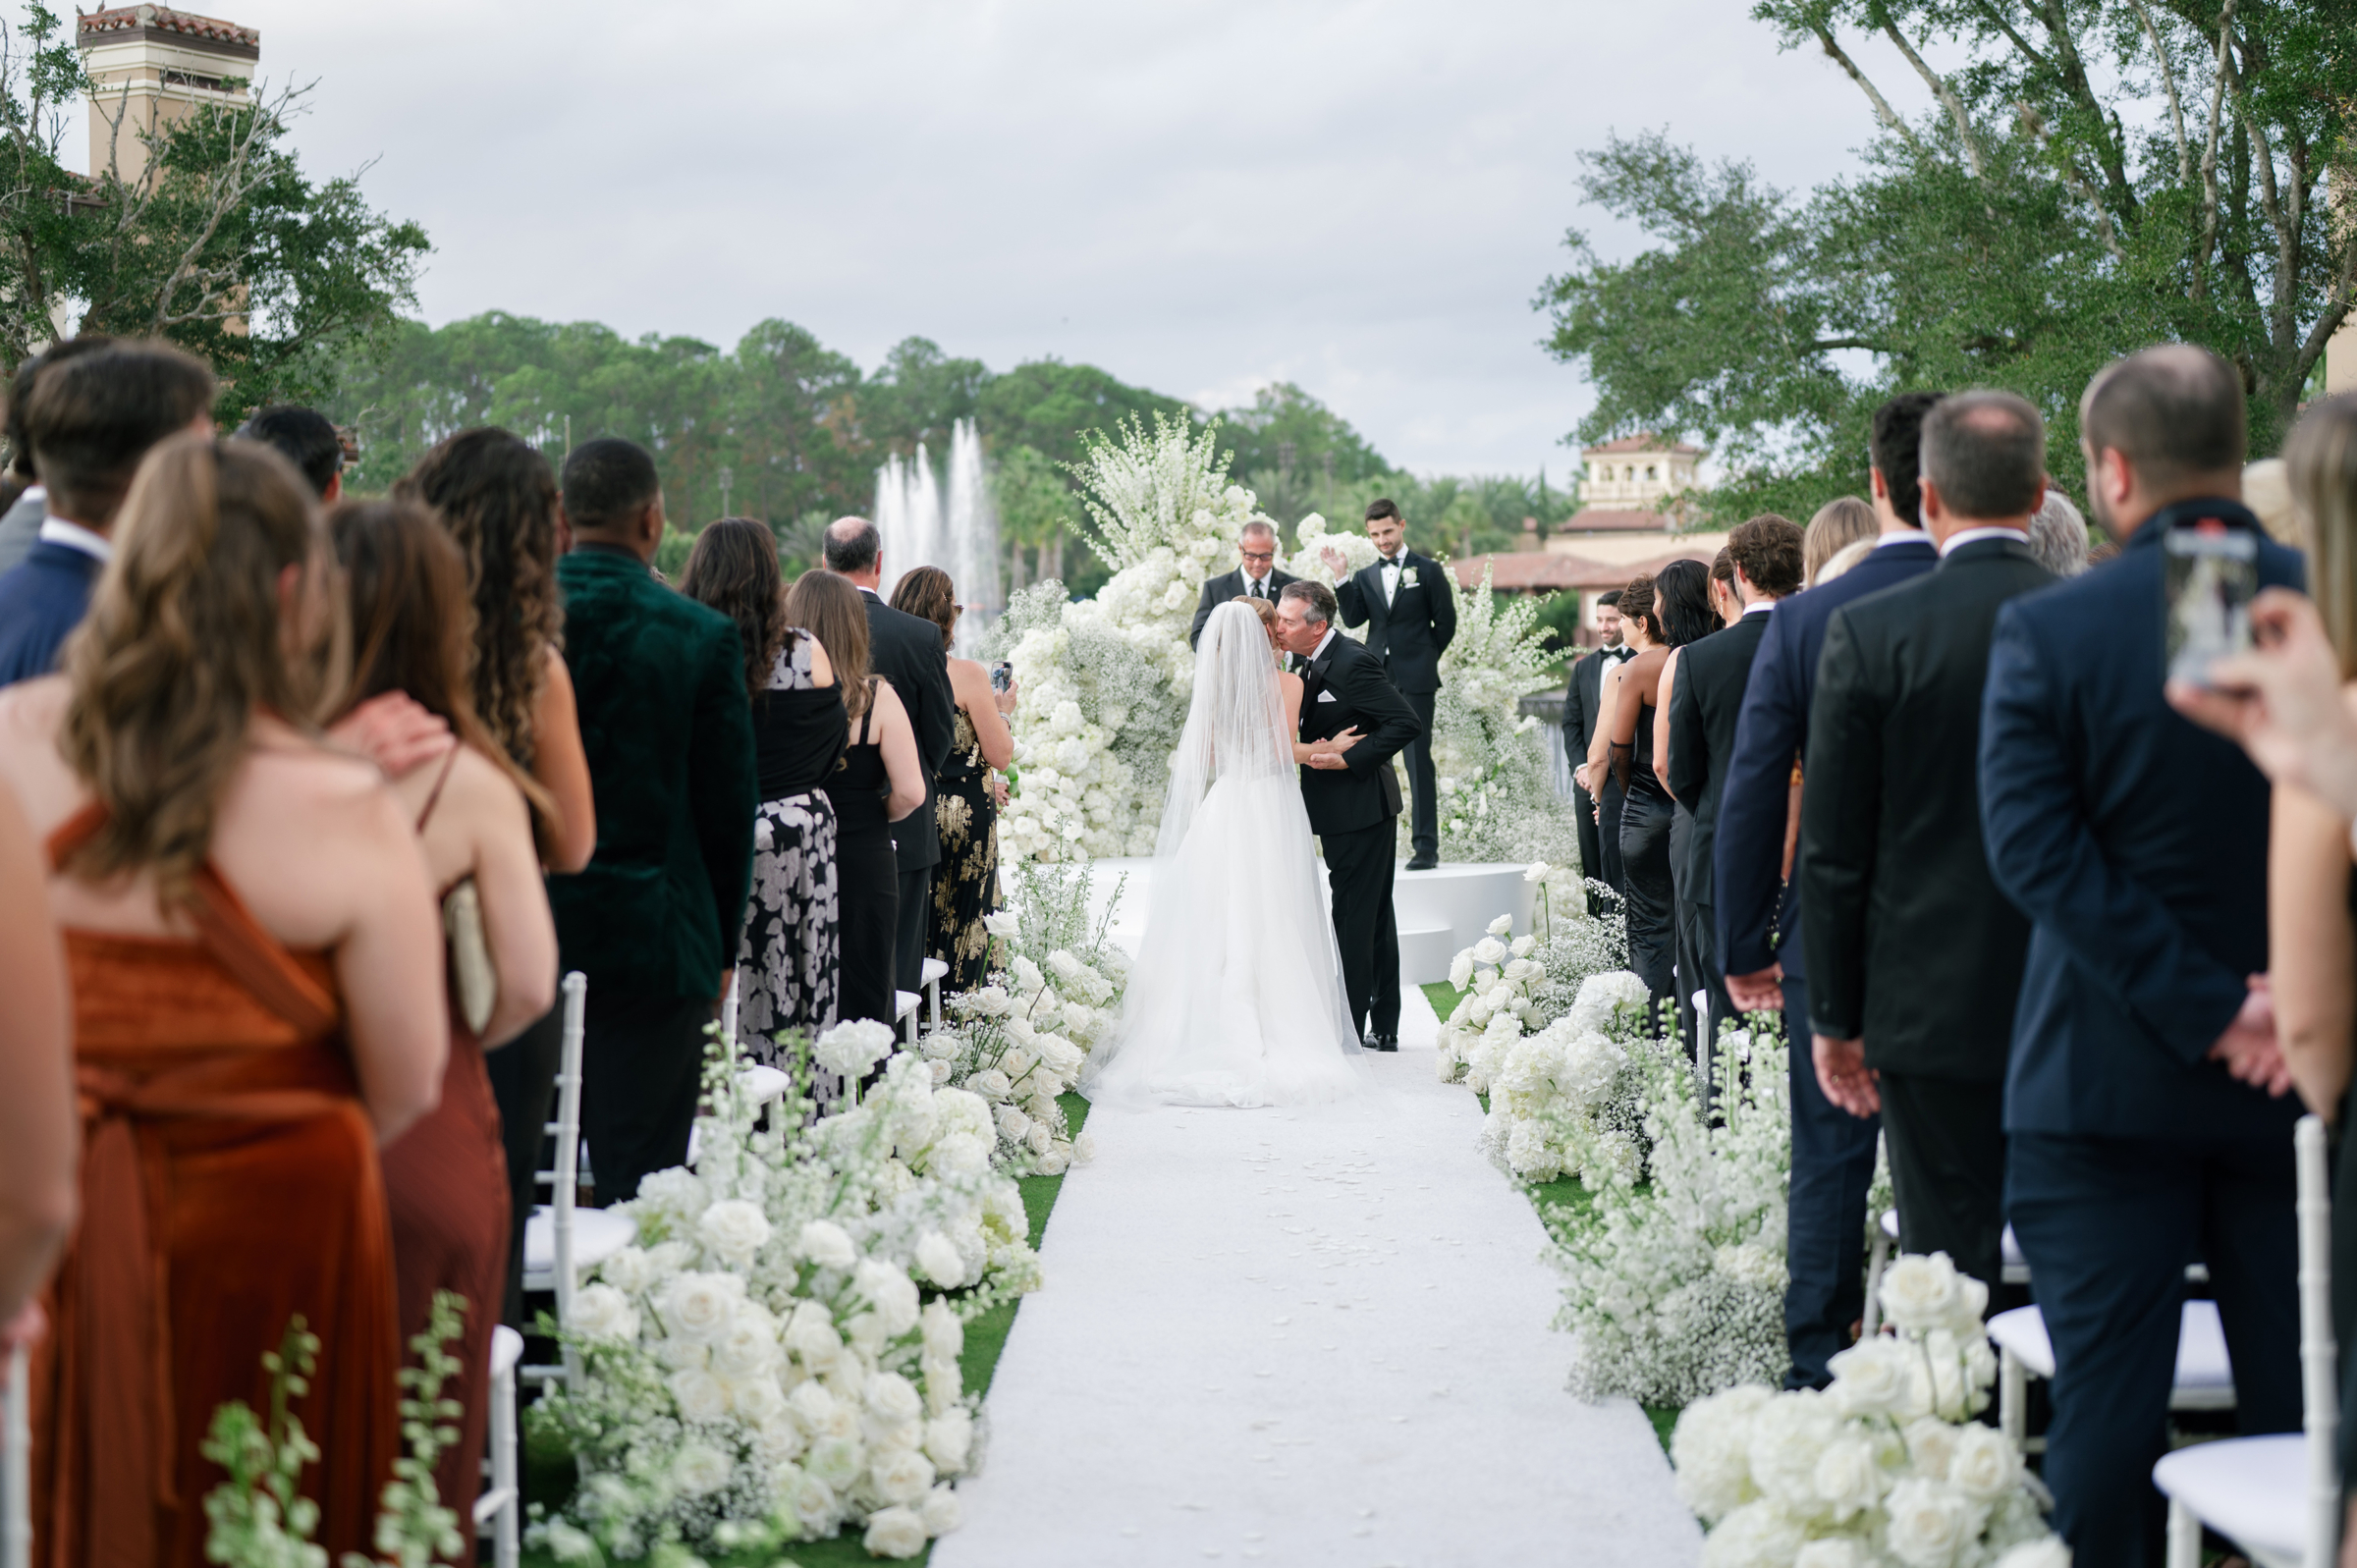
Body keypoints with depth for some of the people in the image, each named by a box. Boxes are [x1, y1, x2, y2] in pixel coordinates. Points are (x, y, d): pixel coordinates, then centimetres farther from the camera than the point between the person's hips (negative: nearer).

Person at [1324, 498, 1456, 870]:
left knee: (1419, 762, -6)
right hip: (1374, 681, 4)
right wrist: (1340, 578, -8)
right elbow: (1353, 619, -1)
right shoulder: (1364, 577, 13)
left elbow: (1446, 622, 6)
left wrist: (1426, 658, 6)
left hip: (1414, 681, -4)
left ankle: (1426, 845, -4)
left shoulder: (1427, 570, 3)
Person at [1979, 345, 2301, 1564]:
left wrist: (2201, 1006, -13)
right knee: (2300, 1413, 11)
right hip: (2301, 1077, 2)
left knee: (2108, 1415, 4)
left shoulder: (2046, 631, -9)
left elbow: (2033, 846, -14)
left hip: (2110, 1080, -2)